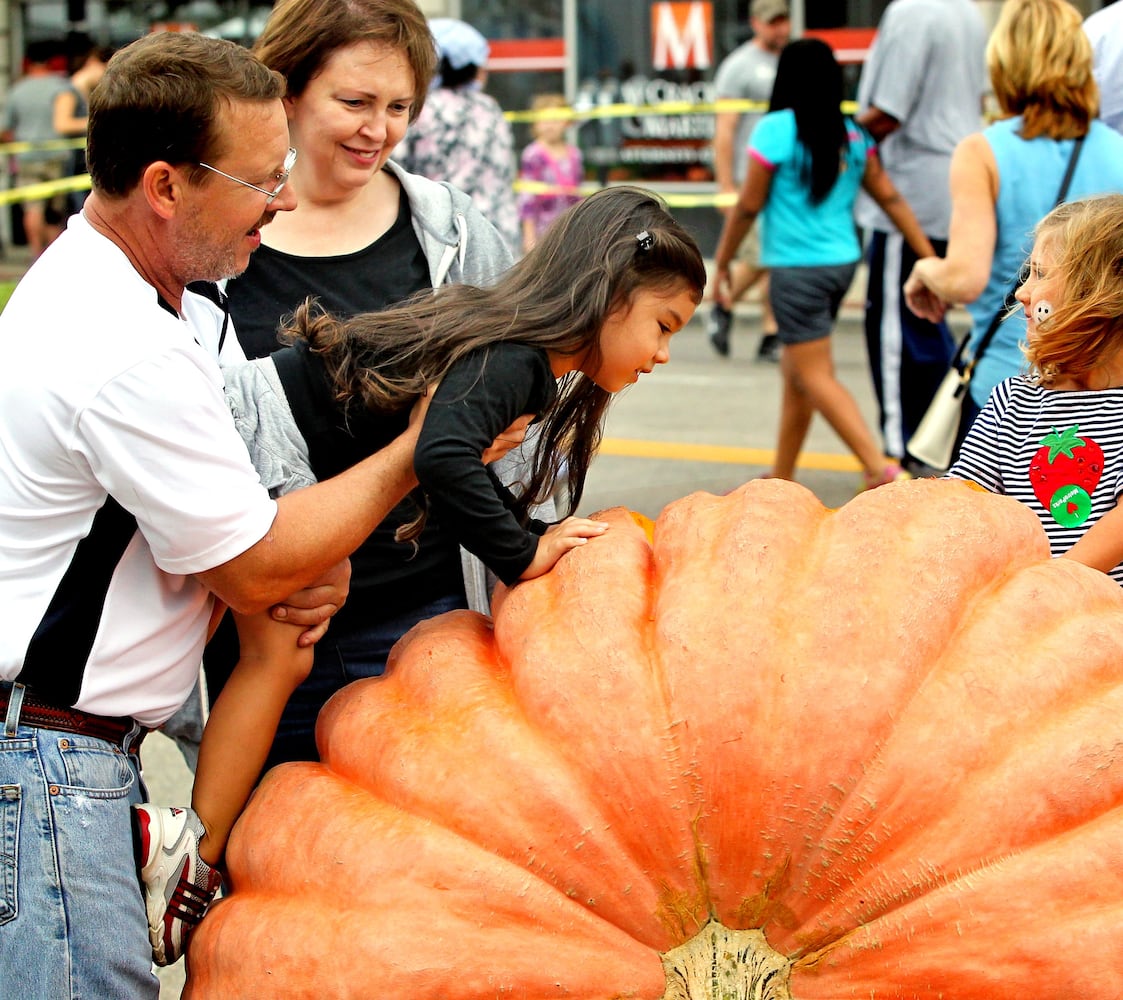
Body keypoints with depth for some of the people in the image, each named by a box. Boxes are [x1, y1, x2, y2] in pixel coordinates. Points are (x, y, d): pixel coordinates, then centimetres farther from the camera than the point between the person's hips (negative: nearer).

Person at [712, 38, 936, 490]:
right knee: (795, 370, 18)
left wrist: (721, 262, 2)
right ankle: (780, 478, 28)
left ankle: (882, 468, -14)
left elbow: (749, 205, -10)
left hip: (797, 267, -7)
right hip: (843, 262, 7)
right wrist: (929, 258, 9)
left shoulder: (776, 129, -12)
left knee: (815, 377, -3)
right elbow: (890, 197, 6)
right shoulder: (853, 134, 6)